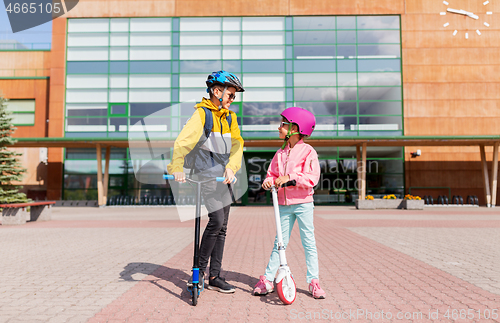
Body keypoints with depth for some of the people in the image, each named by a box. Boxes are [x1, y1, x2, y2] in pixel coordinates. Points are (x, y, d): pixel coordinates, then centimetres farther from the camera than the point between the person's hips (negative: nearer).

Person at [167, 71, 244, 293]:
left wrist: (231, 166, -16)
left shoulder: (230, 117, 12)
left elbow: (237, 143, 2)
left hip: (225, 176, 7)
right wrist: (177, 168, -34)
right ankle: (200, 268, 5)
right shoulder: (202, 113, -9)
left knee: (222, 227, 7)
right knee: (216, 220, -15)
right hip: (207, 175, -7)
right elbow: (183, 141, -20)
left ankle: (214, 277, 17)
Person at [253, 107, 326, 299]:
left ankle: (314, 282, 12)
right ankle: (267, 280, 13)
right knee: (279, 242, 8)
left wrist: (290, 177, -24)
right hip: (284, 204, 4)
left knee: (309, 242, 3)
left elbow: (312, 178, -15)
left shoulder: (308, 151, -6)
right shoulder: (280, 153, 11)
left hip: (303, 203, -4)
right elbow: (272, 173, 13)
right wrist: (269, 181, -10)